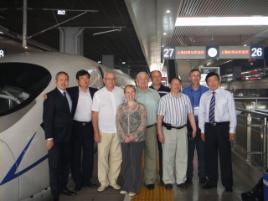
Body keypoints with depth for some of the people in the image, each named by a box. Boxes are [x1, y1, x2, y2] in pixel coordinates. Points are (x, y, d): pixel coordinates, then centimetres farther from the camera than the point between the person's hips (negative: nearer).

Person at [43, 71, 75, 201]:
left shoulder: (69, 94, 10)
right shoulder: (51, 96, -9)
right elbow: (47, 118, -13)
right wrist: (49, 138, -19)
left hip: (67, 136, 7)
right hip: (56, 137, -7)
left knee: (65, 162, 15)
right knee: (55, 165, 1)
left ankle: (63, 186, 29)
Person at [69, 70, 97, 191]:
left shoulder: (94, 92, 4)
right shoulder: (72, 91, -2)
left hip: (89, 126, 2)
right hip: (76, 126, -2)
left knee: (89, 154, 9)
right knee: (76, 154, 5)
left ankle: (87, 179, 23)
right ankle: (78, 181, 17)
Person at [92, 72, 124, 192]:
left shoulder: (120, 92, 1)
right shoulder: (98, 94, -4)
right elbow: (94, 114, -3)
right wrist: (96, 132, -7)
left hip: (118, 130, 2)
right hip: (104, 131, -2)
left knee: (116, 156, 8)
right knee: (102, 156, 2)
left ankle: (113, 180, 22)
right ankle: (103, 182, 15)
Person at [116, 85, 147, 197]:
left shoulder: (140, 107, 0)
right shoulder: (121, 107, 7)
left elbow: (143, 124, -6)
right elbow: (118, 123, 2)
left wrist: (133, 136, -13)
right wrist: (124, 136, -10)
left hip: (137, 139, -2)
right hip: (124, 140, 3)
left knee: (135, 163, 1)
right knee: (125, 162, 8)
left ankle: (134, 187, 12)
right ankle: (126, 186, 20)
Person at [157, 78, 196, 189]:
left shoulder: (185, 98, 7)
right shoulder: (164, 99, -3)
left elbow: (190, 114, 8)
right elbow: (160, 117, -6)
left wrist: (194, 128, 3)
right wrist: (160, 133, -10)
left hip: (182, 130, 3)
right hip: (168, 130, -3)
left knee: (182, 156, 9)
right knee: (168, 156, 4)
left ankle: (181, 180, 22)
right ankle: (168, 180, 17)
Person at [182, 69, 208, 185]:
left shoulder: (206, 91, 4)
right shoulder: (185, 91, 7)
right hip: (189, 124, 1)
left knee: (202, 151, 4)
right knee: (189, 151, 4)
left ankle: (202, 176, 16)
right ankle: (188, 176, 15)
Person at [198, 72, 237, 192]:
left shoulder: (227, 95, -1)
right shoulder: (204, 96, 7)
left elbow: (232, 113, -3)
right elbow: (201, 113, 9)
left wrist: (232, 130, -7)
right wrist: (202, 130, 6)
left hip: (223, 127, -3)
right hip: (209, 127, 3)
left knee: (225, 155, 4)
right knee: (210, 155, 10)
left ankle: (227, 183, 17)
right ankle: (212, 181, 25)